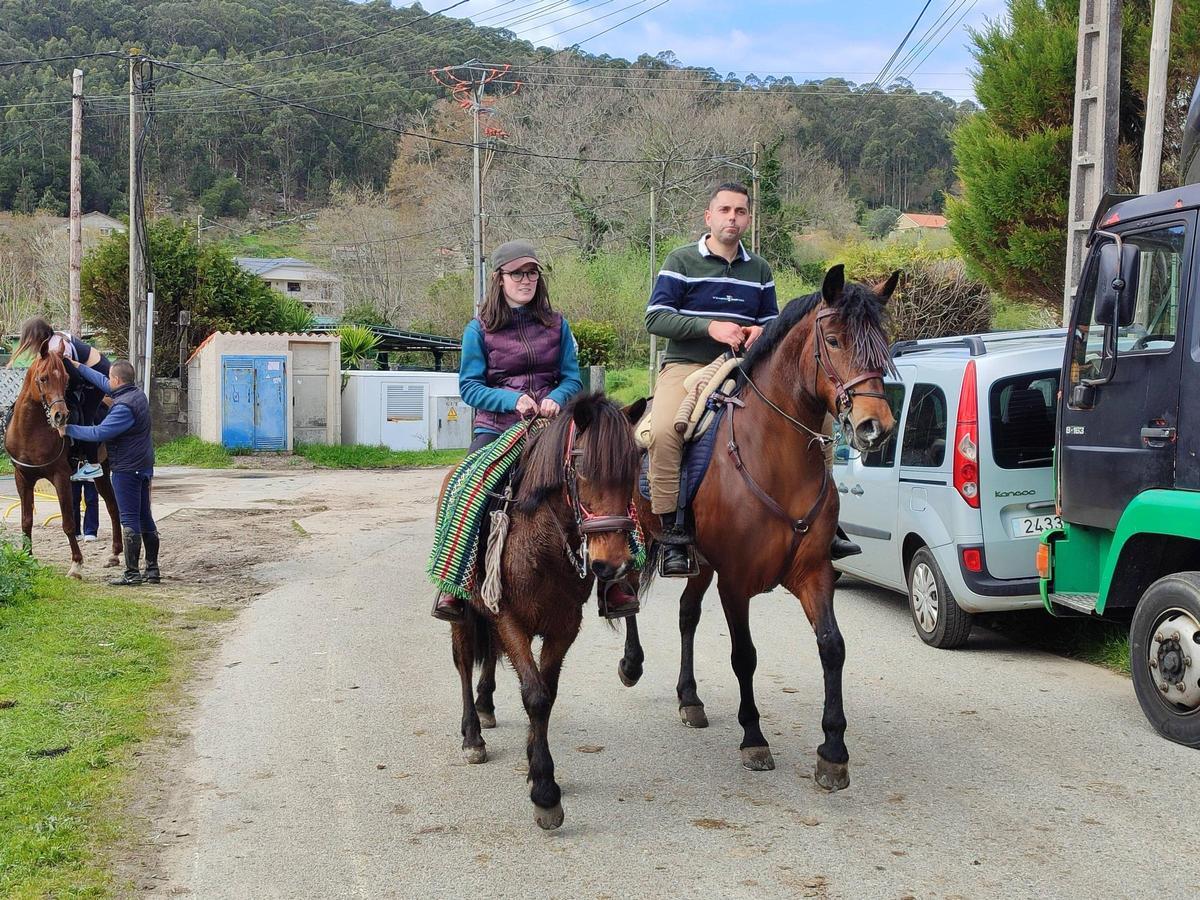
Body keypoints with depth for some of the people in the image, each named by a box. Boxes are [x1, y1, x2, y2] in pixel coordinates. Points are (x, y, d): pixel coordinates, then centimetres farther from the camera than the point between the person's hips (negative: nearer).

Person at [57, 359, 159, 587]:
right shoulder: (138, 394, 9)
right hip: (144, 466, 9)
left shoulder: (124, 407, -20)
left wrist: (68, 429, -12)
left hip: (126, 470, -9)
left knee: (129, 520, -6)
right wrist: (78, 366, 25)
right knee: (145, 518, 12)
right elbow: (102, 382, 21)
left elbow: (100, 433, -22)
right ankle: (152, 569, 17)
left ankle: (132, 573, -4)